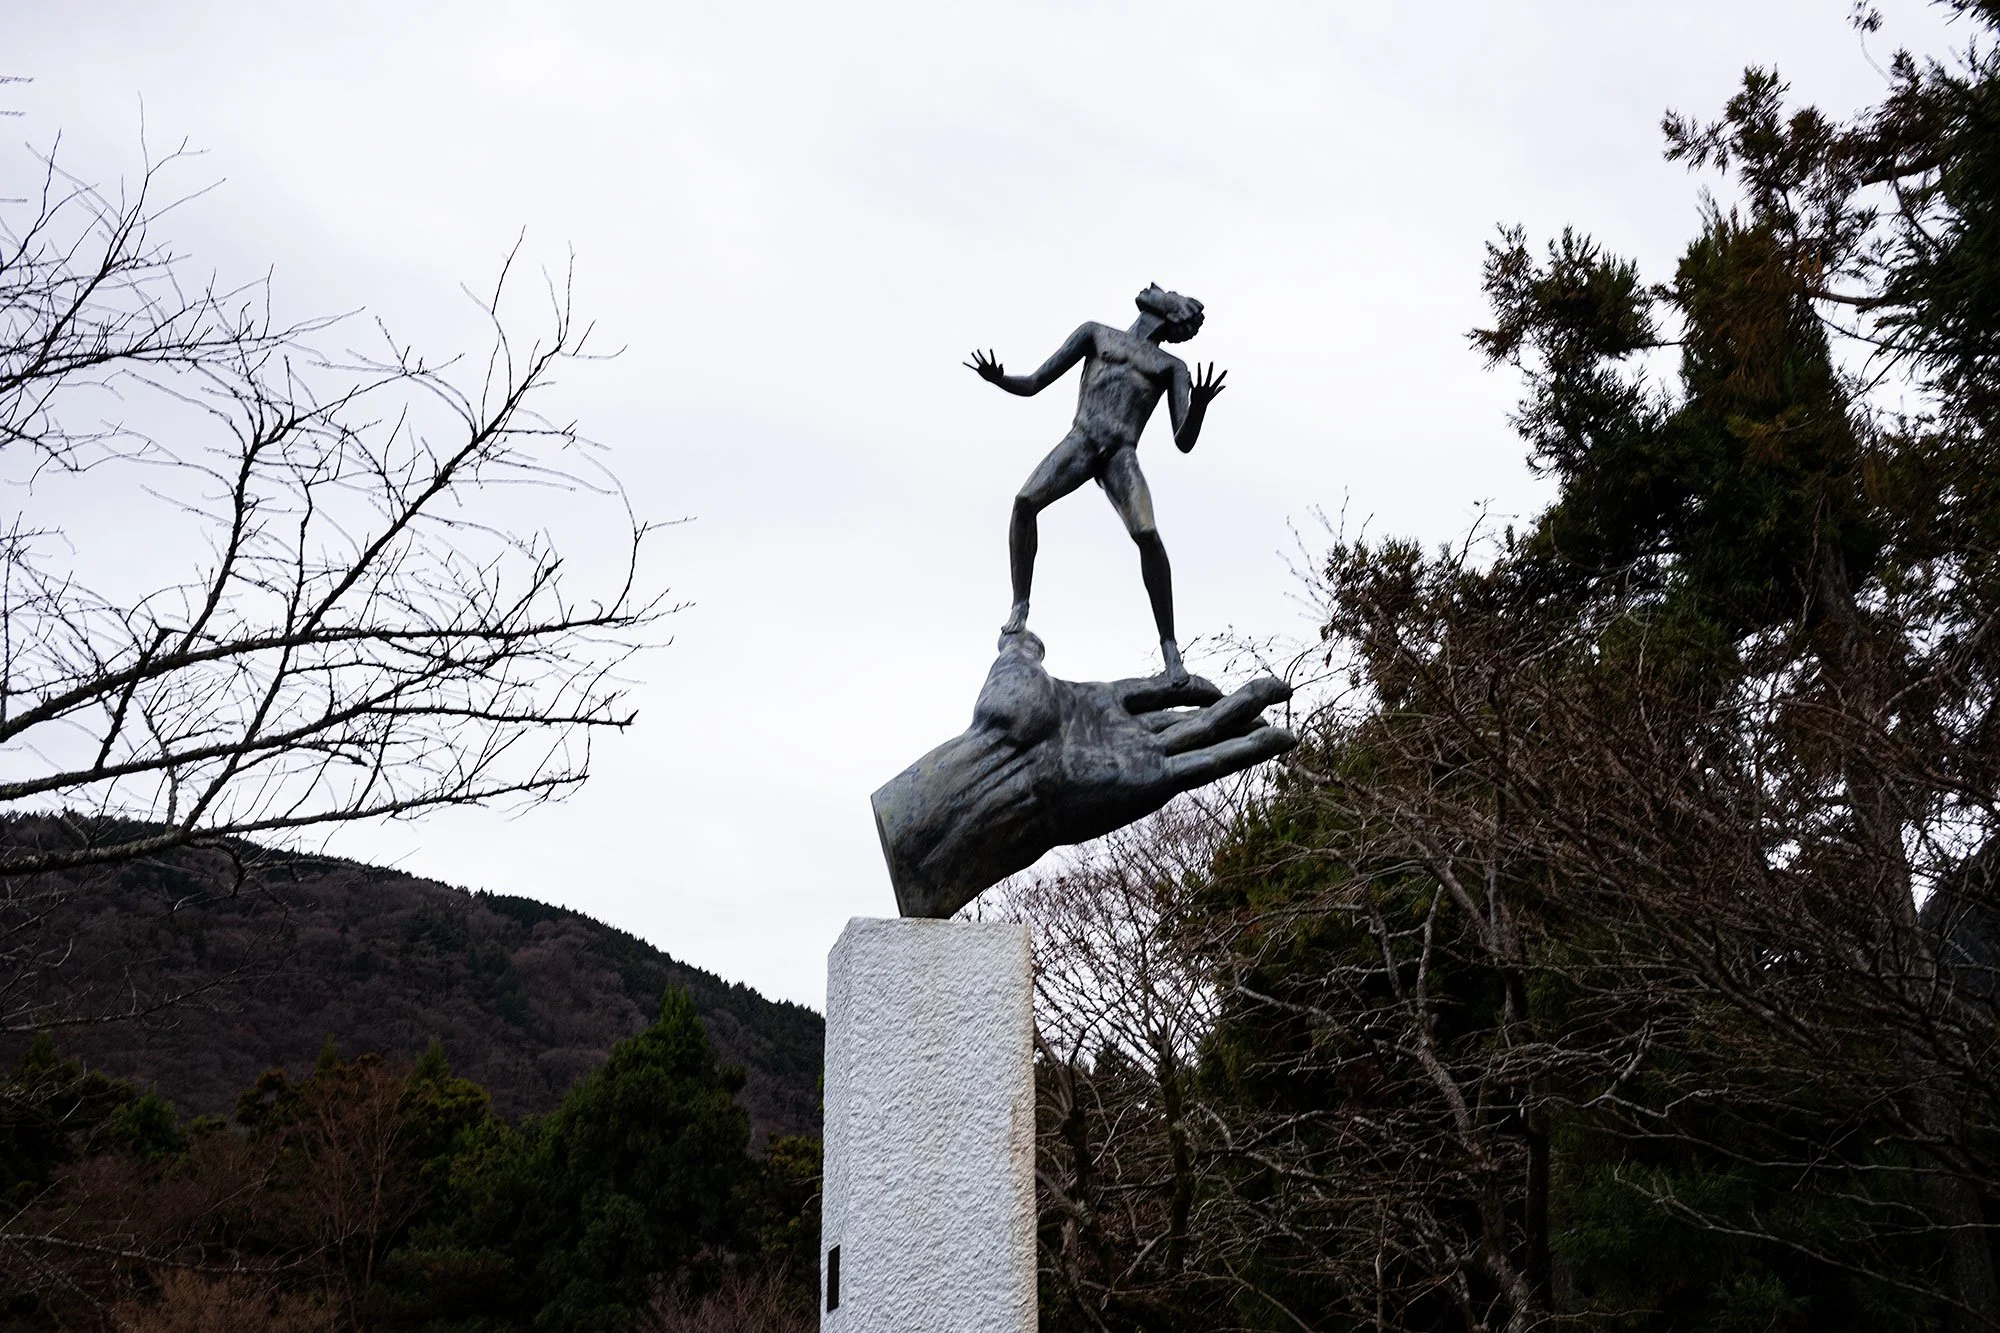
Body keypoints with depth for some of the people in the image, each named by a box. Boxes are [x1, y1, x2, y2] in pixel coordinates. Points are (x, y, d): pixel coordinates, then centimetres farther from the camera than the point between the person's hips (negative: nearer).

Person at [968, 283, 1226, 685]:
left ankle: (1169, 645, -17)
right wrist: (997, 379, -7)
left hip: (1122, 455, 0)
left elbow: (1184, 443, 9)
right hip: (1080, 441, 0)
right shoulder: (1097, 335, 22)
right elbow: (1031, 386, 16)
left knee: (1147, 534, -25)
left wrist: (1199, 407, -13)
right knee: (1026, 501, -27)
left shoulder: (1172, 367, 23)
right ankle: (1019, 610, -18)